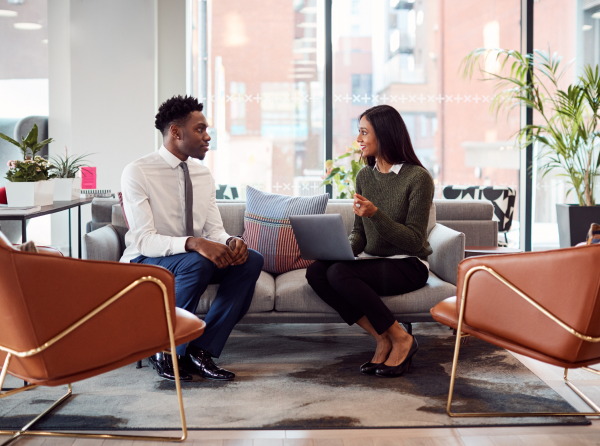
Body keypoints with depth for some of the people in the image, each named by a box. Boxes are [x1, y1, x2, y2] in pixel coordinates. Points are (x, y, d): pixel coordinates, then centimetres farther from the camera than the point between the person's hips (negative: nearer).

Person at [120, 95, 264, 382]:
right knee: (197, 263, -36)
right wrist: (194, 243, -38)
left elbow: (214, 230, 6)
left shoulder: (203, 174, 7)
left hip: (195, 259, 7)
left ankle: (201, 350, -15)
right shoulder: (137, 173, -14)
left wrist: (231, 242, -20)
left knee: (251, 260, -17)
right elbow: (143, 241, -22)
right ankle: (164, 350, -16)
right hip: (145, 263, -6)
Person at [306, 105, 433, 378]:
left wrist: (376, 214, -26)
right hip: (371, 261, 7)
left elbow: (414, 242, -15)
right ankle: (383, 338, -13)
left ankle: (400, 339, -15)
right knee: (315, 272, -21)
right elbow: (360, 234, 13)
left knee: (339, 273, -30)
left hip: (408, 266, -7)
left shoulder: (418, 178, -11)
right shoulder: (364, 176, 9)